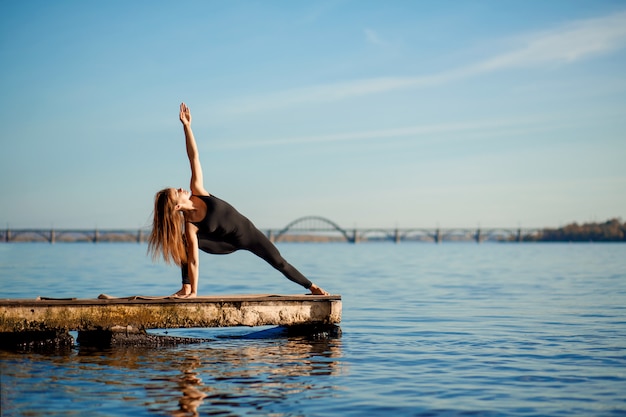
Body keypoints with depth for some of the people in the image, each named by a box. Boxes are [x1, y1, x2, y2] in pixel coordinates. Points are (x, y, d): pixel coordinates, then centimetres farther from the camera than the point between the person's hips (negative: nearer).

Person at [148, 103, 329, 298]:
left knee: (279, 262, 6)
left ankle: (310, 286, 23)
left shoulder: (197, 191, -20)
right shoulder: (189, 226, -28)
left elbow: (194, 158, -22)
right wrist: (192, 291, -28)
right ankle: (185, 287, -7)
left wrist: (186, 126, -28)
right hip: (231, 243, -3)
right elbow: (193, 259, -26)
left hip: (246, 230, 3)